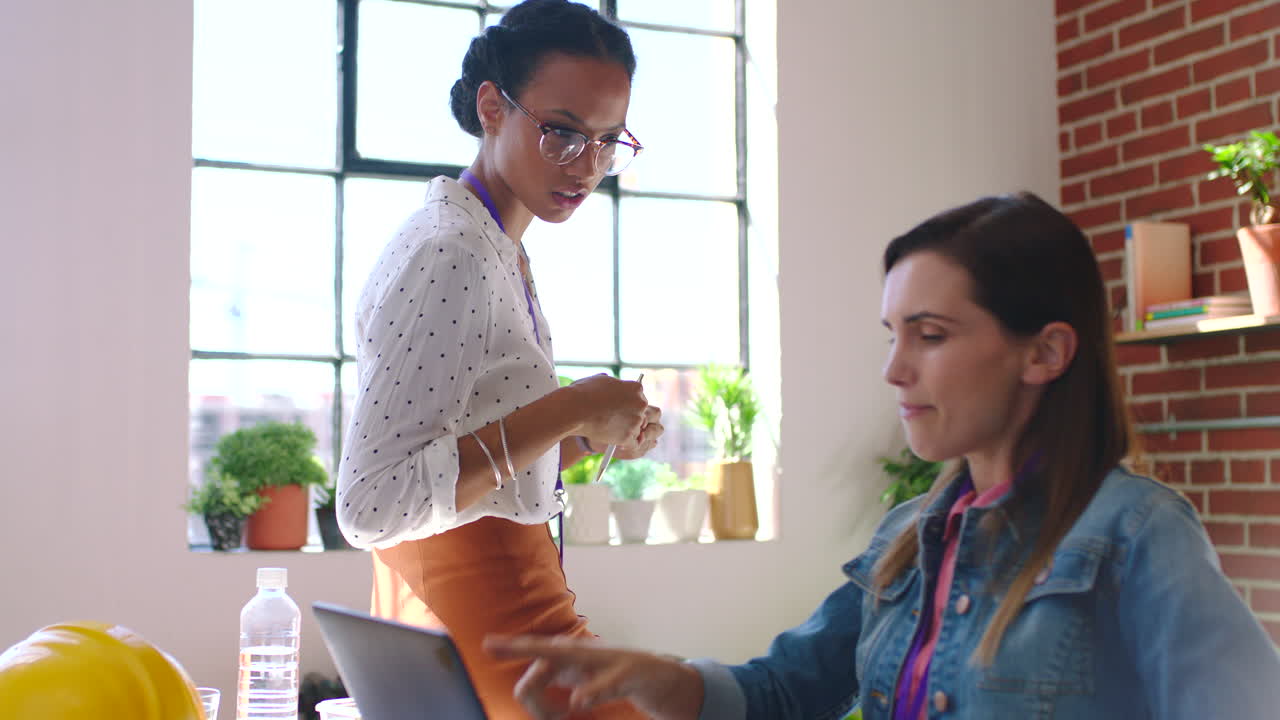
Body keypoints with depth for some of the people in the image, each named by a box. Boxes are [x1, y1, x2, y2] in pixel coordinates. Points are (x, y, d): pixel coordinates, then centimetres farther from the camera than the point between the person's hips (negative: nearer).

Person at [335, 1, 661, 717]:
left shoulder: (497, 253, 13)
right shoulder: (450, 254, -18)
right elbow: (372, 505, -25)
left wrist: (593, 435, 4)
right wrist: (566, 411, -23)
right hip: (492, 626, -10)